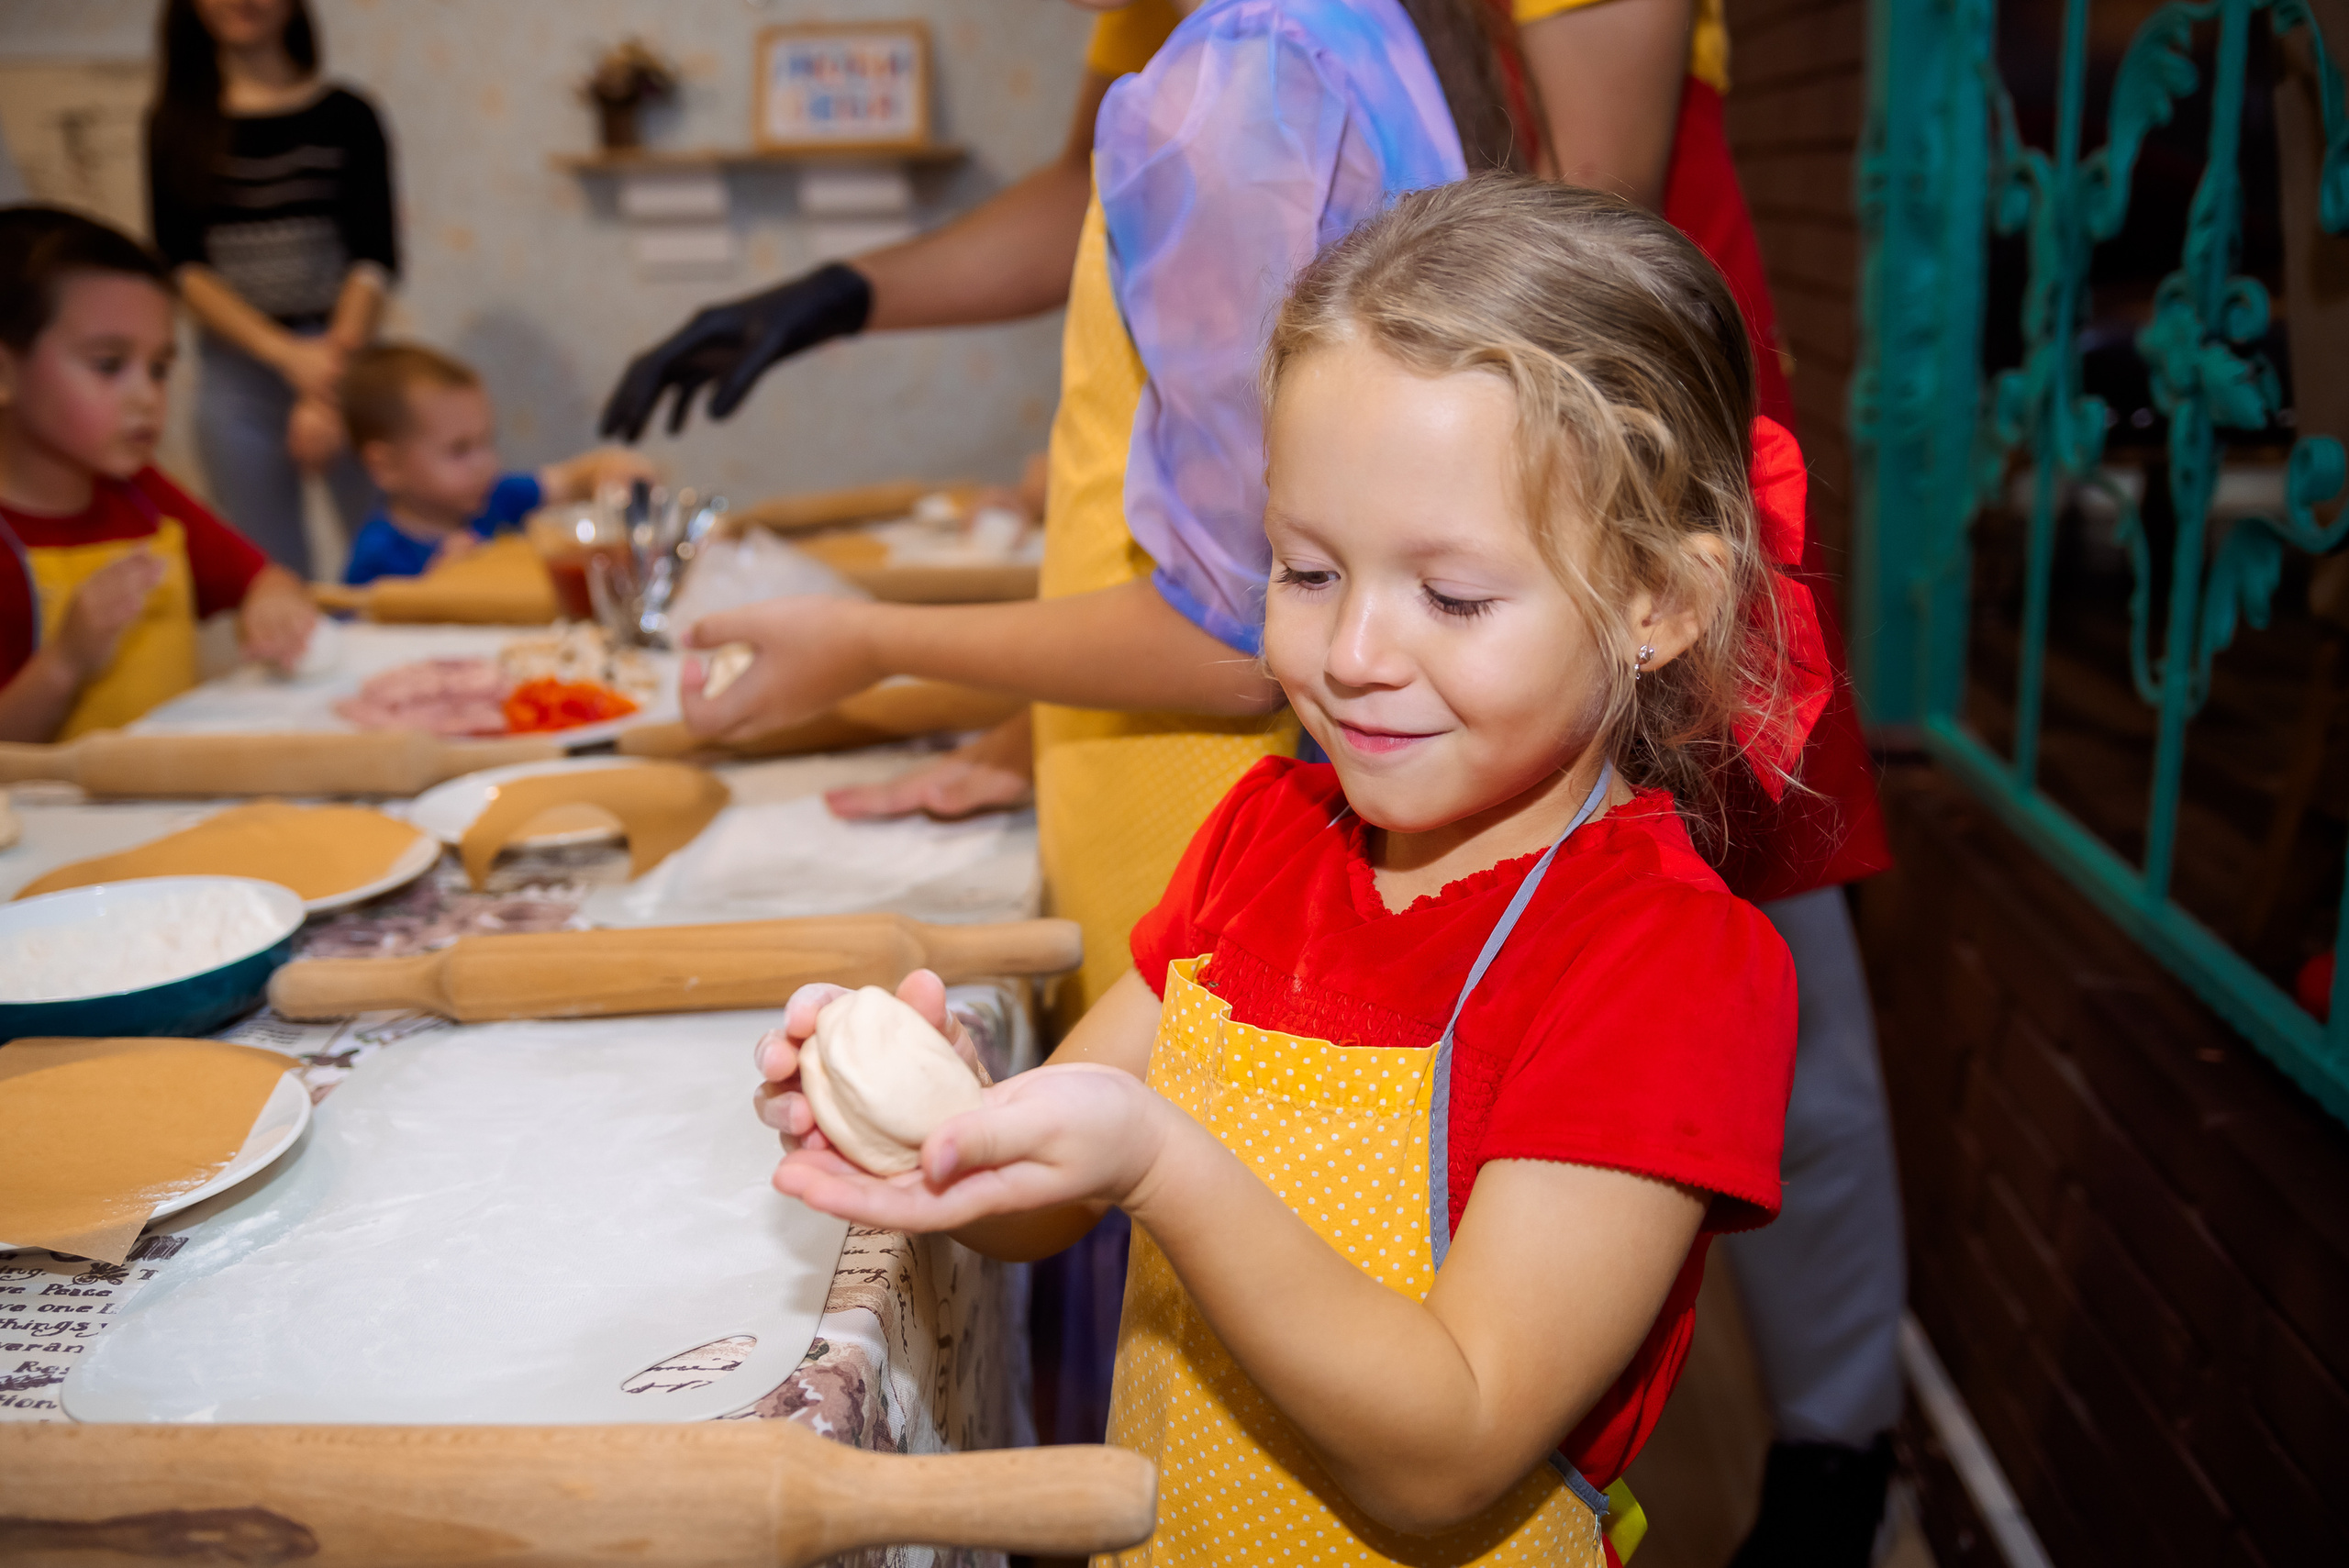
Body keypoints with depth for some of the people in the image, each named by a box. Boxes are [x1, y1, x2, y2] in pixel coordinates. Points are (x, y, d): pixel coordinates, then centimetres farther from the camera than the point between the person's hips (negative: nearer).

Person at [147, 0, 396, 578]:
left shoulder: (345, 115, 3)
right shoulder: (175, 124, 7)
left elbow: (376, 257, -3)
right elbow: (182, 265, 0)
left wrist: (331, 368, -15)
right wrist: (286, 354, -14)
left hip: (342, 348, -1)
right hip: (236, 370, 1)